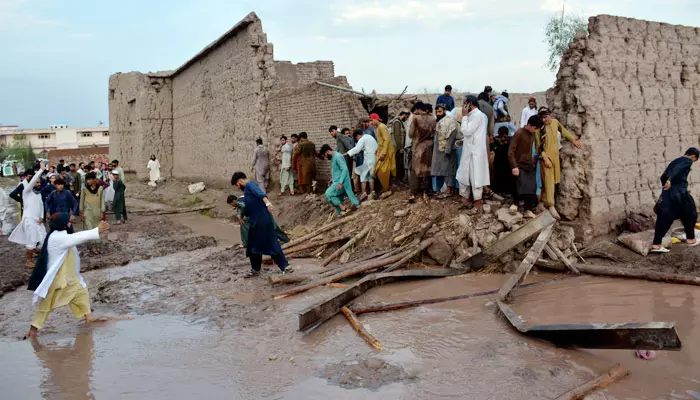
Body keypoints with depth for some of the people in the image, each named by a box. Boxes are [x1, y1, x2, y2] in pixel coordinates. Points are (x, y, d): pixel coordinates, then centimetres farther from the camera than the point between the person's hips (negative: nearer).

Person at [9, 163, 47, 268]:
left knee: (42, 238, 8)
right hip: (29, 219, -7)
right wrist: (41, 169, -28)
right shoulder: (27, 191, -8)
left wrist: (41, 217, 0)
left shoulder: (39, 193, 13)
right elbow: (32, 180, -24)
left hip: (38, 220, 7)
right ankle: (29, 261, 7)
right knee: (31, 241, -4)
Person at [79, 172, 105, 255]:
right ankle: (93, 246, -2)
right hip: (88, 212, -1)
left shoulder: (100, 188, -1)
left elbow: (102, 201, 2)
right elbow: (81, 201, 4)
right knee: (90, 229, -5)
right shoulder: (84, 189, -1)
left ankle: (97, 246, 14)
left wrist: (102, 212, -1)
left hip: (97, 212, 1)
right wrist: (81, 213, 2)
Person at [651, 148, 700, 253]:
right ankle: (690, 239, 27)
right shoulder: (688, 161, 1)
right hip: (680, 192, -7)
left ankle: (656, 244, -5)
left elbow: (663, 177, 24)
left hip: (668, 192, 7)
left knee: (664, 218, 3)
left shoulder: (674, 161, 24)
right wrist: (670, 180, -35)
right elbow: (677, 169, -19)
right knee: (690, 214, 15)